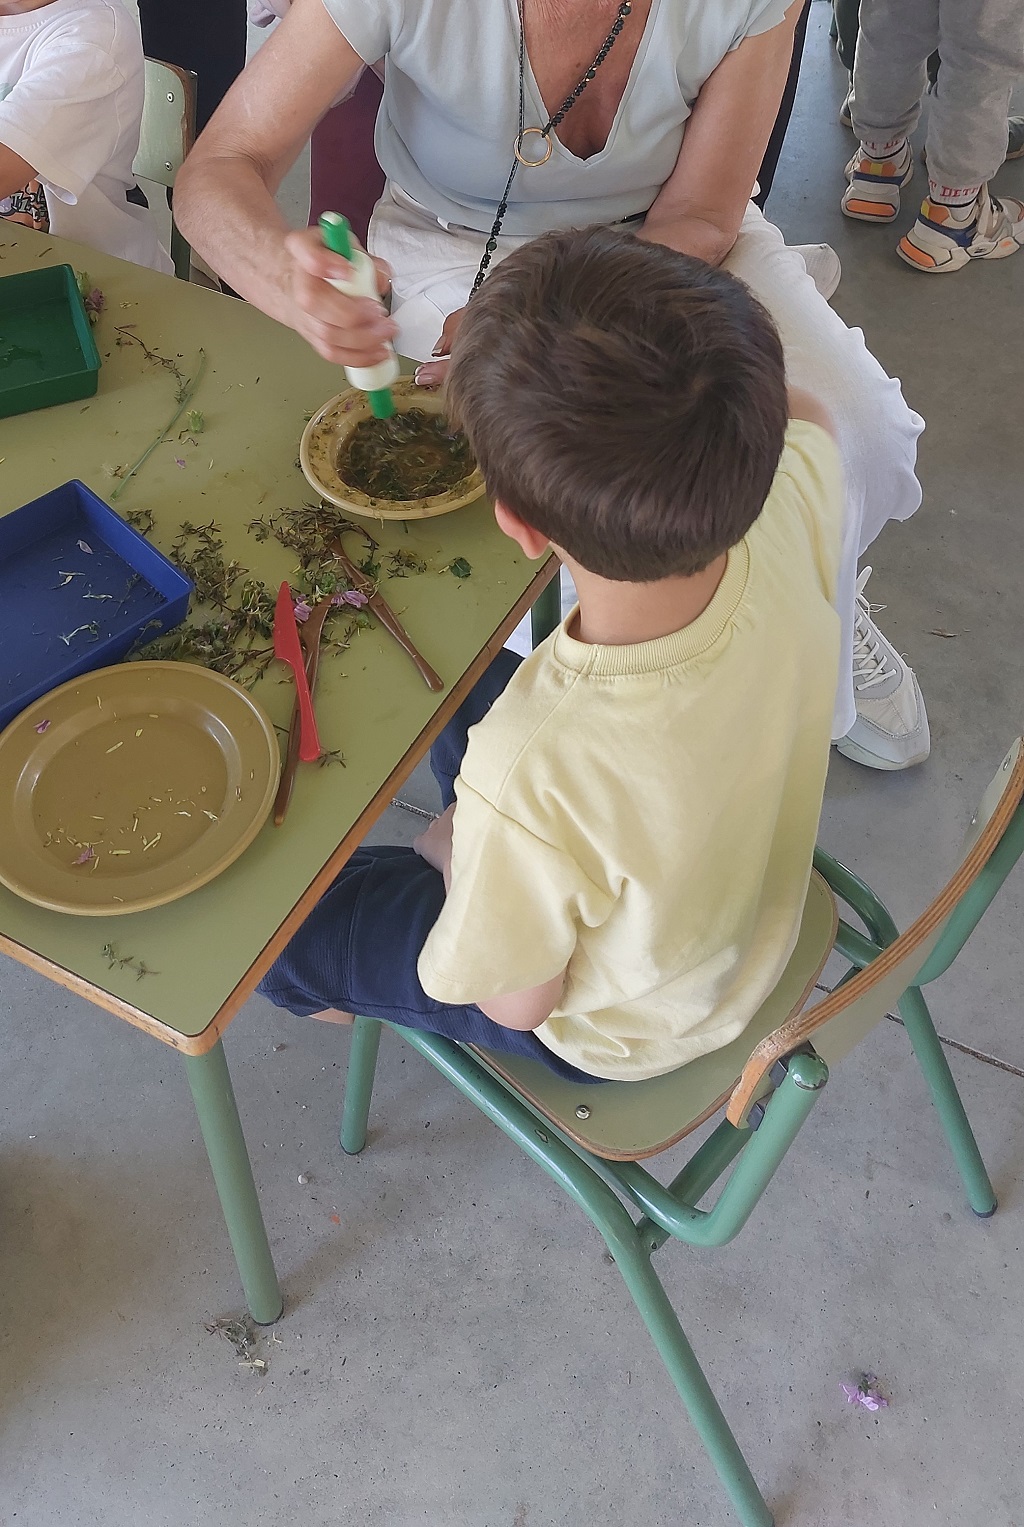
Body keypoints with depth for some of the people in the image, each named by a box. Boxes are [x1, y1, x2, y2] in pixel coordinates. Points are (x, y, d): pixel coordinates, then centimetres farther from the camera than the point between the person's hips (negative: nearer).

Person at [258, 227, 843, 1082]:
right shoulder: (792, 506, -32)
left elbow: (518, 1001, -24)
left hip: (615, 1035, -5)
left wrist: (456, 853, -7)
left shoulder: (530, 773, -47)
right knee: (475, 694, 21)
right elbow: (803, 413, -3)